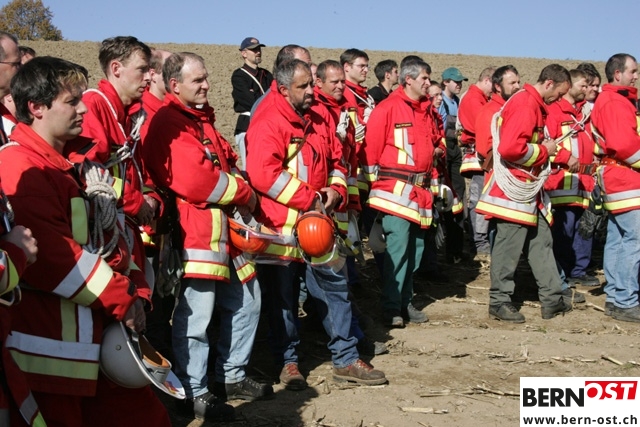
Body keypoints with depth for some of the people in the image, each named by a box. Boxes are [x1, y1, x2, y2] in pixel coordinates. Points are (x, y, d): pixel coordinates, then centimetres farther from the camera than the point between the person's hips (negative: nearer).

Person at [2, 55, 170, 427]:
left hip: (101, 330, 9)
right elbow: (52, 254, -24)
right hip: (52, 343, -9)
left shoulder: (77, 162, 15)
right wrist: (123, 299, -16)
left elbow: (110, 236, 17)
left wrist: (136, 294, 2)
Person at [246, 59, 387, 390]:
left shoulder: (317, 121, 10)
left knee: (334, 286, 10)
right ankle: (287, 362, 22)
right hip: (281, 229, -7)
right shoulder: (268, 123, -15)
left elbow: (335, 162, 19)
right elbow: (263, 174, -26)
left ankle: (345, 359, 20)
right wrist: (309, 199, -20)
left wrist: (336, 190, -3)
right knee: (283, 298, 6)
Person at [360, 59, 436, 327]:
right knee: (397, 245, -11)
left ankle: (405, 301, 21)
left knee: (416, 246, 10)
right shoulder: (388, 108, -9)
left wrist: (431, 177, 19)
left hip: (420, 189, 8)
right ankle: (391, 307, -4)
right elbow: (371, 146, -10)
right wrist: (375, 180, -9)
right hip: (395, 188, -8)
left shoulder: (426, 110, 14)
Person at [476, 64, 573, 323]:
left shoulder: (534, 105, 15)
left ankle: (552, 300, 18)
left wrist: (549, 148, 4)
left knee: (541, 243, 12)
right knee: (508, 247, -2)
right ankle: (499, 302, 7)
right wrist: (544, 151, -14)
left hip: (530, 190, 11)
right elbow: (510, 148, -27)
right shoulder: (524, 104, -17)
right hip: (513, 189, -11)